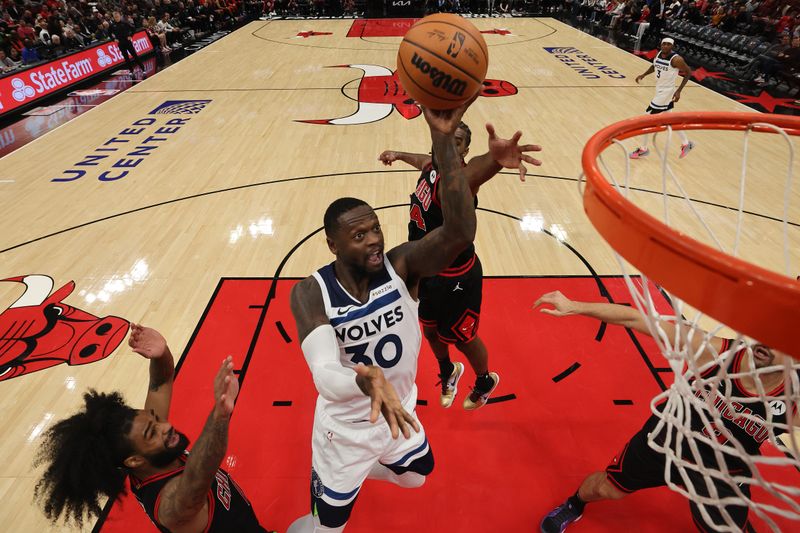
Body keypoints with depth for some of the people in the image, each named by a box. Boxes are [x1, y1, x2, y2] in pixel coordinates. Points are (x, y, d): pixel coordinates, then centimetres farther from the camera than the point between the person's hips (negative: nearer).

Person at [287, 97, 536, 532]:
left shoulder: (402, 265, -24)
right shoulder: (310, 292, -27)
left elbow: (460, 232, -42)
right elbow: (324, 375, -39)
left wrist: (443, 140, -51)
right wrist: (366, 379, -61)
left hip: (400, 414, 3)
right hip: (345, 427, -3)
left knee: (415, 477, 34)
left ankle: (362, 468, 63)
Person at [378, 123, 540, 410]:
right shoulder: (432, 165, -4)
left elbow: (472, 172, -58)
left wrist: (496, 158, -80)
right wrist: (398, 155, 41)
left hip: (455, 278, -8)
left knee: (462, 339, 16)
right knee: (430, 330, 26)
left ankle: (485, 382, 49)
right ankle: (448, 372, 58)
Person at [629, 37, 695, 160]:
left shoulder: (676, 59, -20)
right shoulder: (658, 54, 1)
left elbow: (688, 72, -11)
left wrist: (679, 91, -18)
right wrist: (643, 75, 4)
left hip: (665, 92, -9)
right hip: (660, 91, 9)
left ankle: (642, 149, 8)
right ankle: (686, 143, 33)